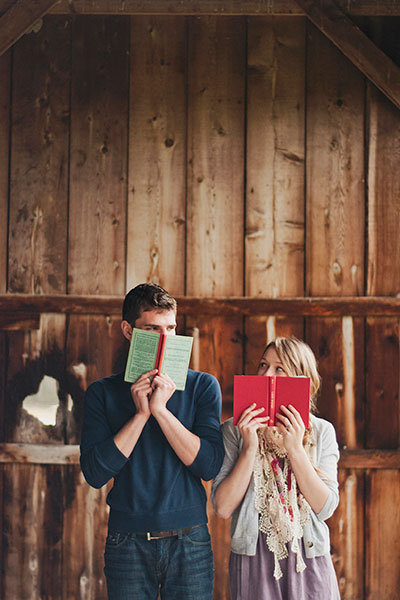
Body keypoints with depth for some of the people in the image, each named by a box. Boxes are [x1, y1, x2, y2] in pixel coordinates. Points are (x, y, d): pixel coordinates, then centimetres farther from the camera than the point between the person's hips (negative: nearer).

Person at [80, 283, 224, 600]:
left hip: (189, 540, 0)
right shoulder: (103, 392, 4)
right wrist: (141, 413, -12)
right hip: (128, 542, 0)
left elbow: (209, 465, -7)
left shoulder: (202, 386, 4)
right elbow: (95, 473, -7)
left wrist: (161, 410, -14)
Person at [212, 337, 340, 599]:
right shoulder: (235, 430, -1)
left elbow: (325, 507, -7)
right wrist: (250, 448, -16)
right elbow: (223, 508, -9)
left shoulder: (322, 432, 2)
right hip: (253, 558, -1)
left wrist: (295, 448, -15)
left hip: (309, 560, 1)